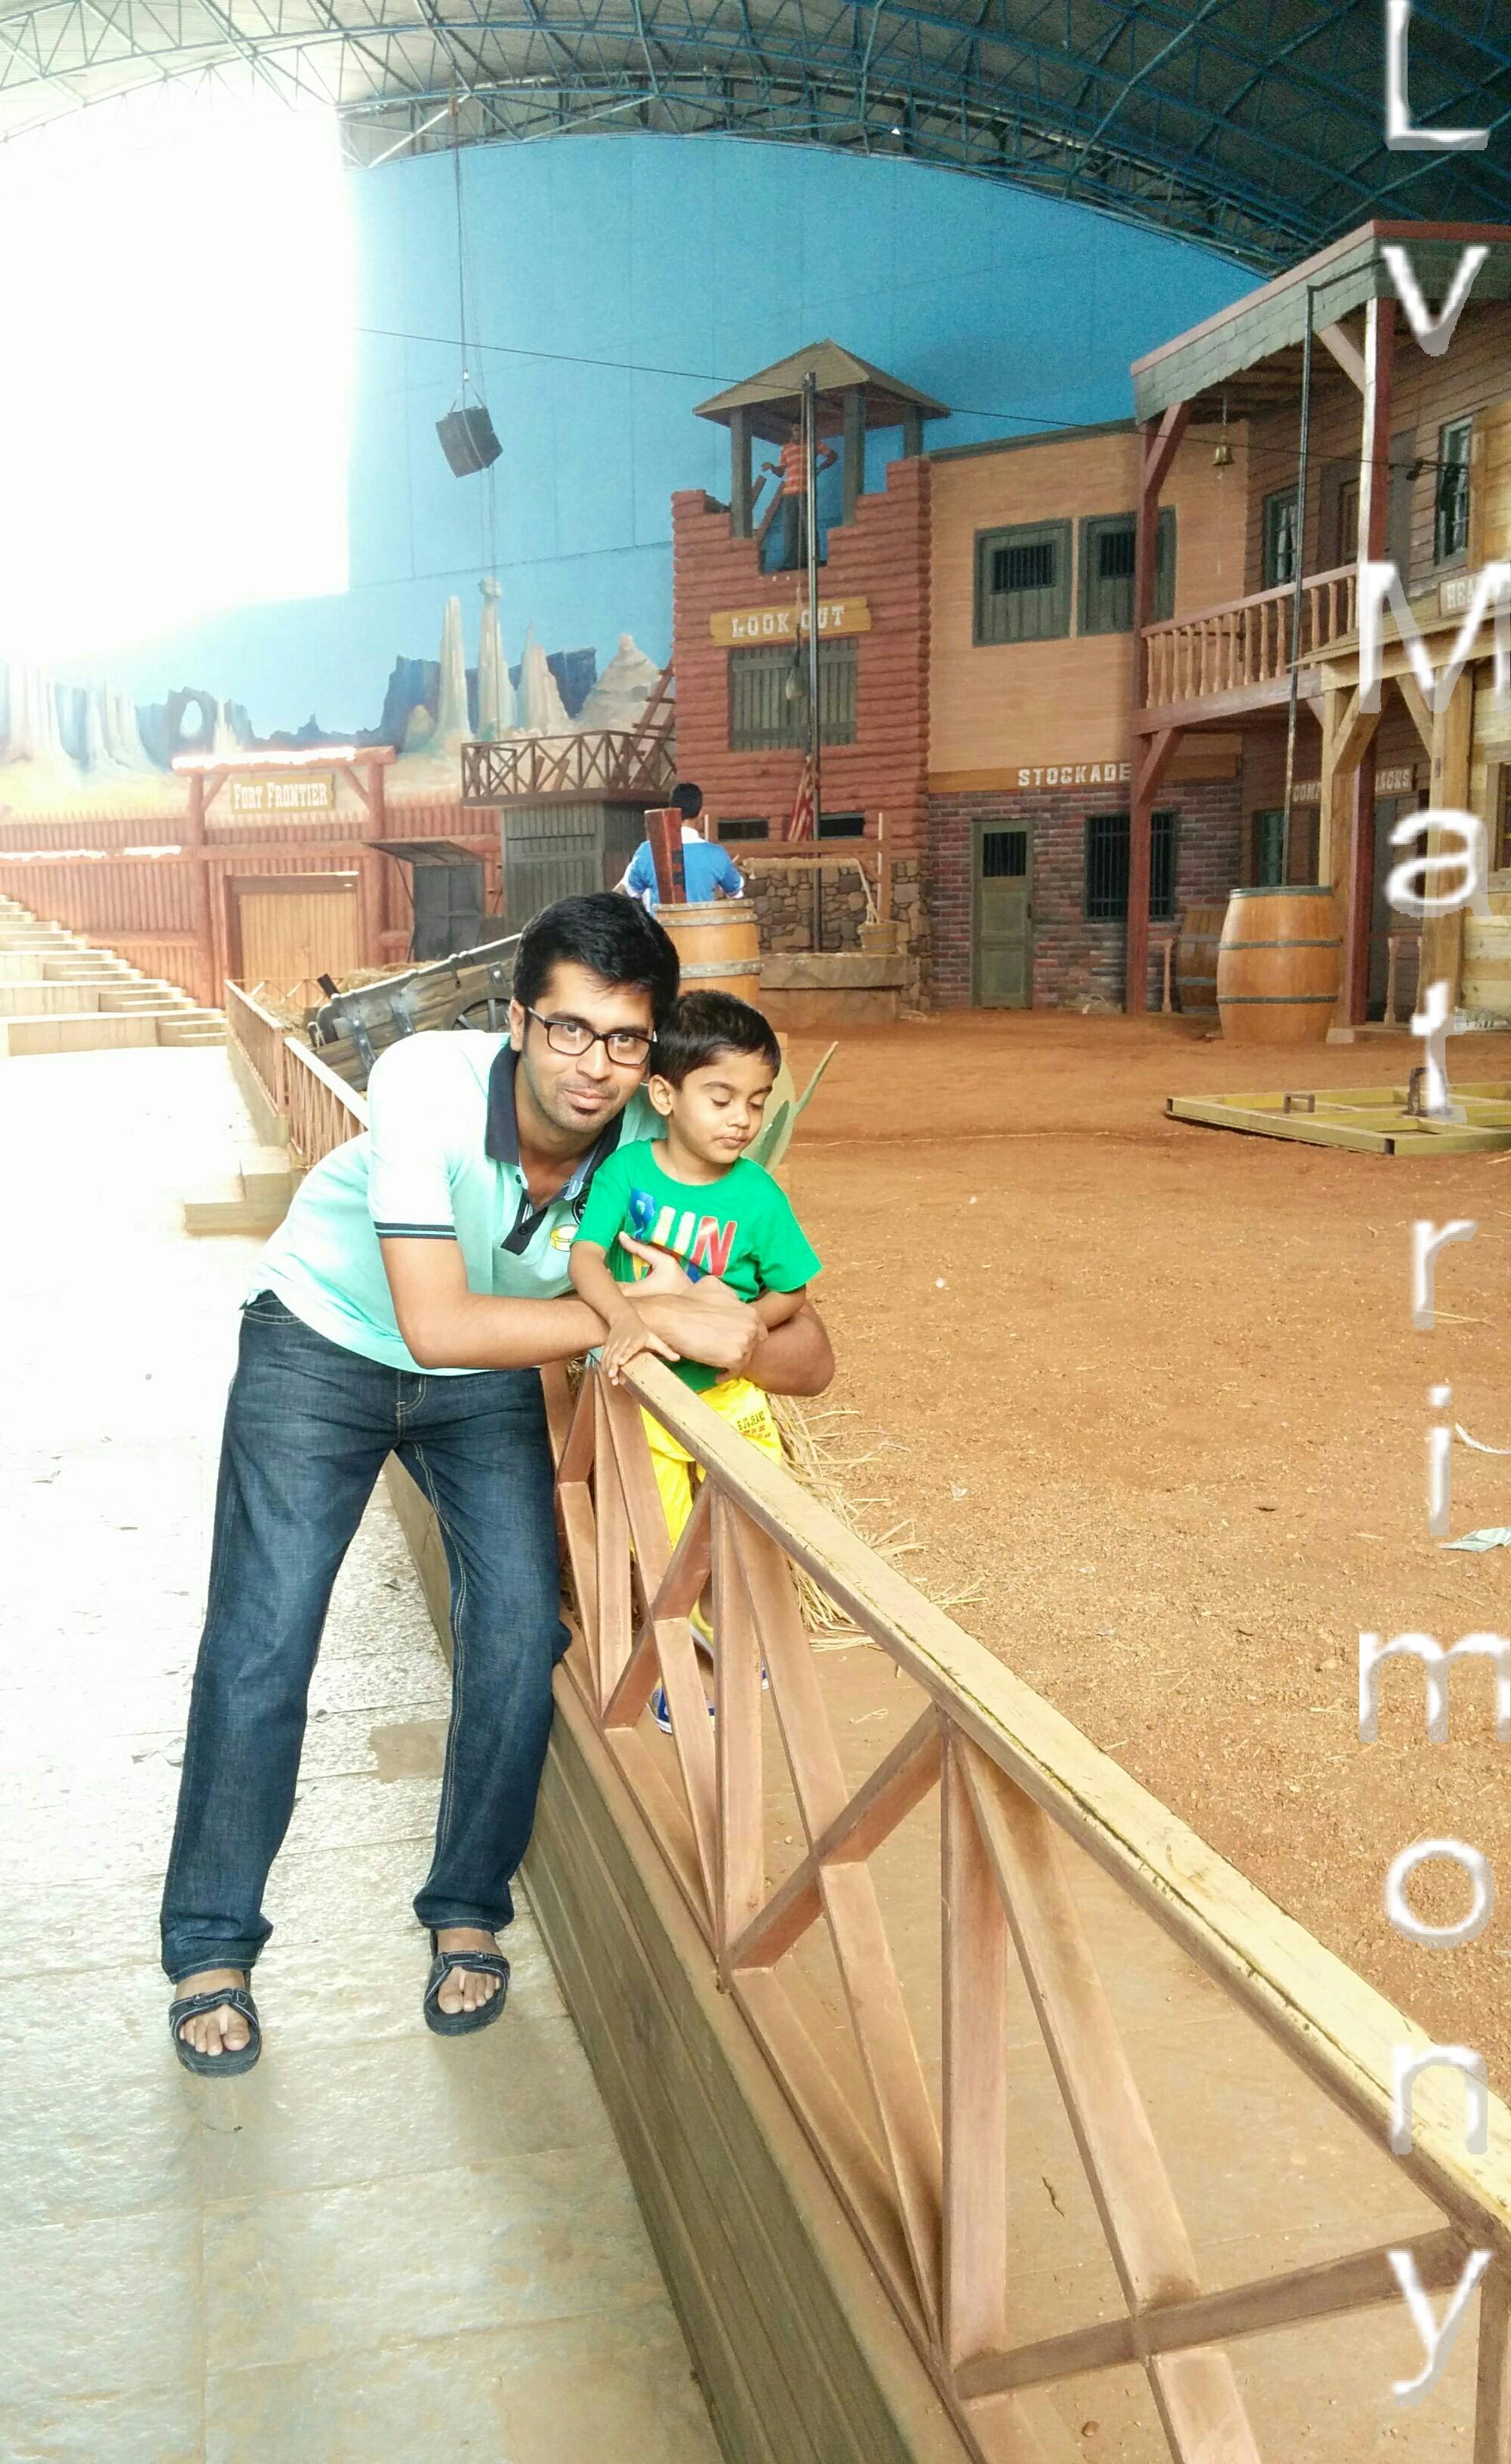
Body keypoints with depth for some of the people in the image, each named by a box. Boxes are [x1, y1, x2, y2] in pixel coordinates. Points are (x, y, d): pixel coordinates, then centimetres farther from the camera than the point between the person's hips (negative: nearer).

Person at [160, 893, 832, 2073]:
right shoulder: (427, 1083, -34)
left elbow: (810, 1363, -22)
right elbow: (436, 1325, -40)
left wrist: (724, 1329, -44)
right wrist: (643, 1315, -43)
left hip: (488, 1376, 3)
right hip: (323, 1342, -2)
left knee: (523, 1631, -10)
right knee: (263, 1638, -8)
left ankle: (468, 1912, 15)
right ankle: (212, 1946, 12)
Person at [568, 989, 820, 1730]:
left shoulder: (758, 1196, -12)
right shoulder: (627, 1170, -15)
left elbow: (791, 1293, -3)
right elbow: (586, 1258, -24)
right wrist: (625, 1317, -42)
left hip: (725, 1386, 1)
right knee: (662, 1545, 9)